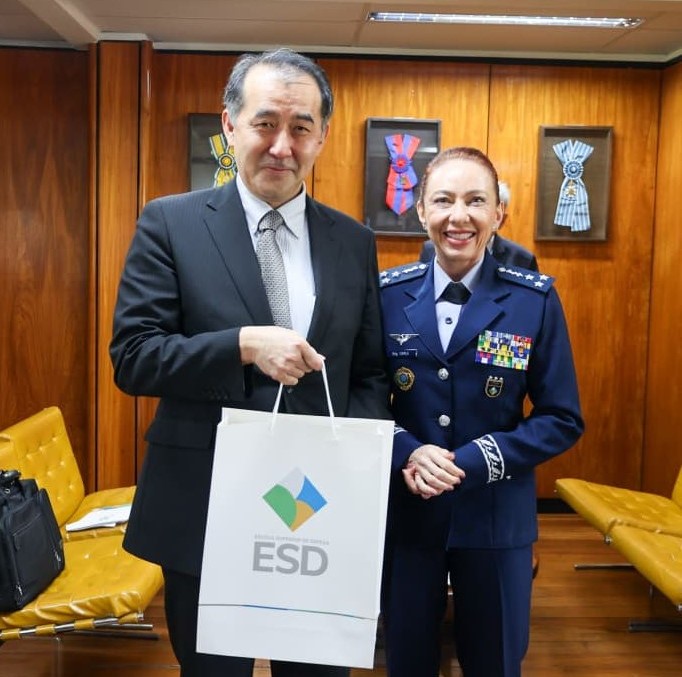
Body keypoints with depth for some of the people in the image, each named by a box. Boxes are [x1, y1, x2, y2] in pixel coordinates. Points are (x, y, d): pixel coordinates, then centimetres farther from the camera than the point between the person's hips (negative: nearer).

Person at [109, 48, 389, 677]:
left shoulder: (354, 241, 4)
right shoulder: (171, 223, -5)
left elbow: (371, 372, 7)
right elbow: (131, 356, -10)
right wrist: (244, 344, -24)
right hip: (204, 508, -2)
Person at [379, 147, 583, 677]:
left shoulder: (535, 300, -7)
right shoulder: (388, 294, -3)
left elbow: (562, 419, -6)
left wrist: (474, 460, -18)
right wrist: (406, 454, -18)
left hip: (497, 516, -1)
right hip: (404, 511, 1)